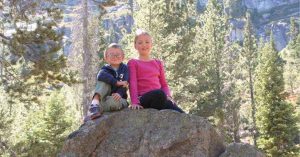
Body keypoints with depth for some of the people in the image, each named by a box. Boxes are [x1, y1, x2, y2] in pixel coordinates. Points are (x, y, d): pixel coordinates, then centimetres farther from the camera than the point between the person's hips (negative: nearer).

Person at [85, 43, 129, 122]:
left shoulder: (125, 68, 5)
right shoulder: (105, 69, 5)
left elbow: (124, 84, -11)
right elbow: (100, 76, -22)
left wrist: (119, 93, -31)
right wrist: (116, 82, -30)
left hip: (119, 98, -1)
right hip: (105, 97, 1)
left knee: (113, 101, -38)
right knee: (104, 80, -21)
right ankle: (95, 102, -34)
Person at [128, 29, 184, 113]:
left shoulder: (158, 63, 24)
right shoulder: (133, 63, 12)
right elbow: (132, 83, -2)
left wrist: (168, 96, -2)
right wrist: (134, 102, -17)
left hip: (159, 97, 4)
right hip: (144, 98, -3)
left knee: (179, 112, -29)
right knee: (159, 94, -39)